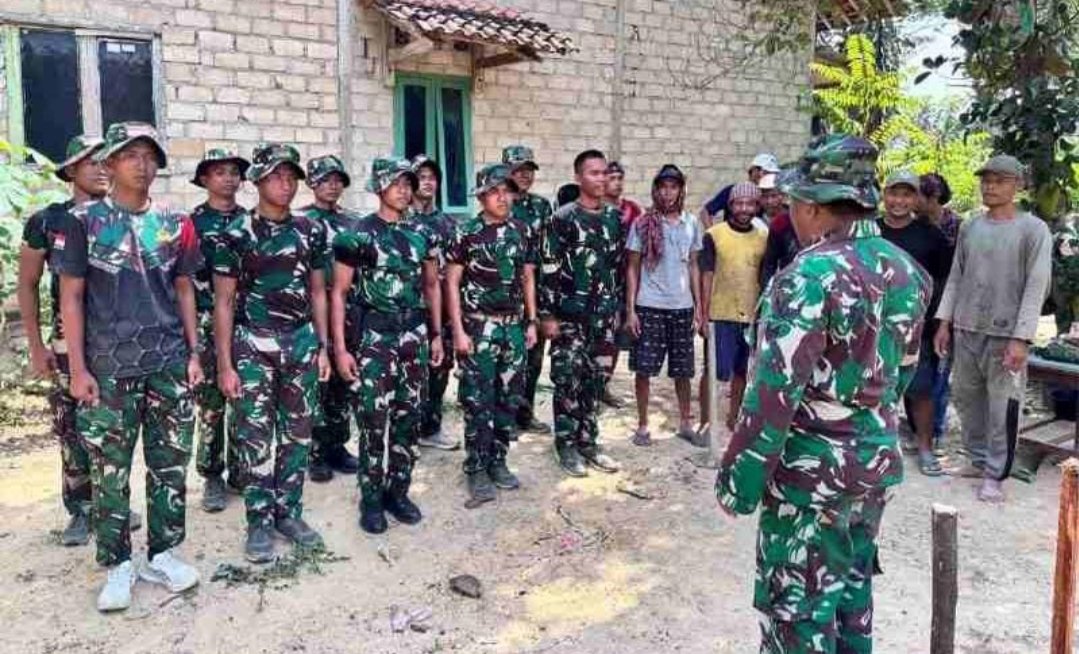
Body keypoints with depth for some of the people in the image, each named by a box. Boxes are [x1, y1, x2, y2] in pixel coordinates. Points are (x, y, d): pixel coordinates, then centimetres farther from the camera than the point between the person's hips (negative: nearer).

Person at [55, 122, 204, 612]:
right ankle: (117, 565, 19)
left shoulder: (175, 223, 7)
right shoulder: (83, 221, -1)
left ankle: (162, 554, 23)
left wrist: (194, 353, 7)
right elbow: (71, 296, -1)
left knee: (171, 466, 8)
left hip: (171, 366, 3)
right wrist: (78, 368, -6)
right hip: (109, 368, -2)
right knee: (109, 471, 5)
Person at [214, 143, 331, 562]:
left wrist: (323, 347, 8)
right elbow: (223, 302, -3)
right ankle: (259, 522, 13)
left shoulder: (311, 231, 7)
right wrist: (225, 364, -8)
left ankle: (289, 512, 23)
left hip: (302, 342, 4)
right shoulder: (236, 234, -4)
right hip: (254, 344, -3)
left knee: (298, 433, 9)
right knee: (256, 437, 1)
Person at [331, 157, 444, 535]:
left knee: (408, 418, 9)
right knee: (373, 421, -2)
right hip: (374, 335, -5)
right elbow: (339, 293, -5)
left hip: (415, 334, 5)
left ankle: (398, 491, 23)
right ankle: (371, 499, 12)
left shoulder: (422, 235, 8)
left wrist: (437, 334, 14)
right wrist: (340, 347, -10)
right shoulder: (357, 235, -6)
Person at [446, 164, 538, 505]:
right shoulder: (466, 233, -7)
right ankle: (476, 470, 10)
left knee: (509, 398, 9)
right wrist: (458, 330, -11)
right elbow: (452, 282, -6)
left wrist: (531, 322, 9)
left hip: (514, 327, 5)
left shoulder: (523, 232, 7)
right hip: (478, 327, -5)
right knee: (478, 401, 0)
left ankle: (497, 461, 23)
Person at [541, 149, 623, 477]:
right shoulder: (562, 219, -8)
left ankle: (587, 440, 22)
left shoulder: (615, 218, 9)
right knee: (568, 380, 1)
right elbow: (548, 270, -9)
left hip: (604, 314, 5)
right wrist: (548, 314, -12)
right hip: (570, 314, -5)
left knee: (595, 379, 10)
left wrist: (617, 307, 14)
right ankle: (566, 444, 13)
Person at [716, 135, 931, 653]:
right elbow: (900, 371, 14)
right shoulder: (905, 270, 4)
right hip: (877, 462, 8)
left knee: (797, 607, 6)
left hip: (812, 471, -8)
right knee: (851, 586, 23)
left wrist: (739, 479, -16)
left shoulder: (811, 275, -21)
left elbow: (774, 392, -23)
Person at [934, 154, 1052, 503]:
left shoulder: (1033, 230, -5)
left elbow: (1036, 288, -9)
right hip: (966, 329, 5)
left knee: (1002, 408, -2)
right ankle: (978, 459, 28)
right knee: (966, 398, 12)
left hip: (1006, 334, -5)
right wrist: (944, 322, 9)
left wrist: (1021, 338, -15)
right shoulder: (969, 227, 9)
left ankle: (995, 474, 9)